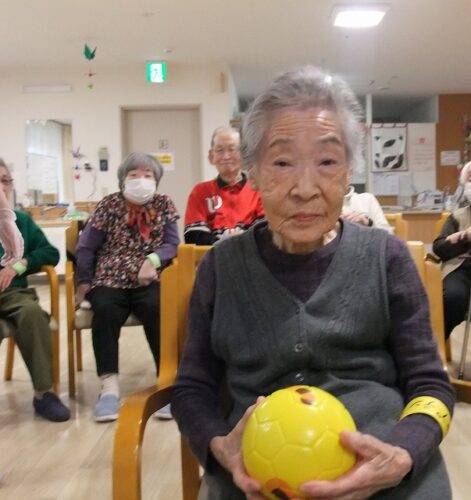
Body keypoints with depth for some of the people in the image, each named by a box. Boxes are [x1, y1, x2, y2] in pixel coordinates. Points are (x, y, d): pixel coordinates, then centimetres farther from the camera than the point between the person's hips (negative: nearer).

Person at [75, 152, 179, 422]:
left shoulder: (164, 204, 9)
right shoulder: (109, 205, 6)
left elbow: (172, 244, 2)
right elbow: (86, 248, 6)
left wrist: (153, 260, -18)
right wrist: (83, 284, 0)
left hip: (147, 282, 0)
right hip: (109, 280, 0)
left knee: (157, 308, -32)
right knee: (105, 309, -32)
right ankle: (110, 385, -31)